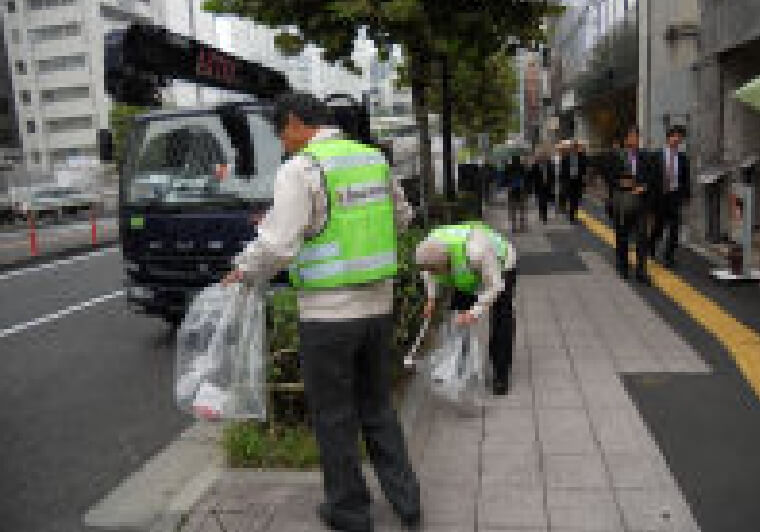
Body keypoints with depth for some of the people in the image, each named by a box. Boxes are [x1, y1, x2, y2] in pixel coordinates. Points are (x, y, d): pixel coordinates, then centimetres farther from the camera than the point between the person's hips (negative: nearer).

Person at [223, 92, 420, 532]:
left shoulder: (300, 169, -13)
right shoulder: (374, 158, 7)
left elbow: (278, 246, -21)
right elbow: (402, 217, 20)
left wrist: (243, 272, -2)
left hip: (328, 313, -6)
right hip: (378, 305, 6)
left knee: (334, 415, 12)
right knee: (378, 405, 21)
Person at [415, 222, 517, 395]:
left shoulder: (474, 251, -42)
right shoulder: (430, 250, -24)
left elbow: (494, 285, -33)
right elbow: (429, 273, -2)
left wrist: (475, 312, -36)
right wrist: (431, 298, -11)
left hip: (500, 265, -6)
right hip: (466, 274, 6)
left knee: (501, 319, -8)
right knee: (460, 311, 2)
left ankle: (501, 373, 0)